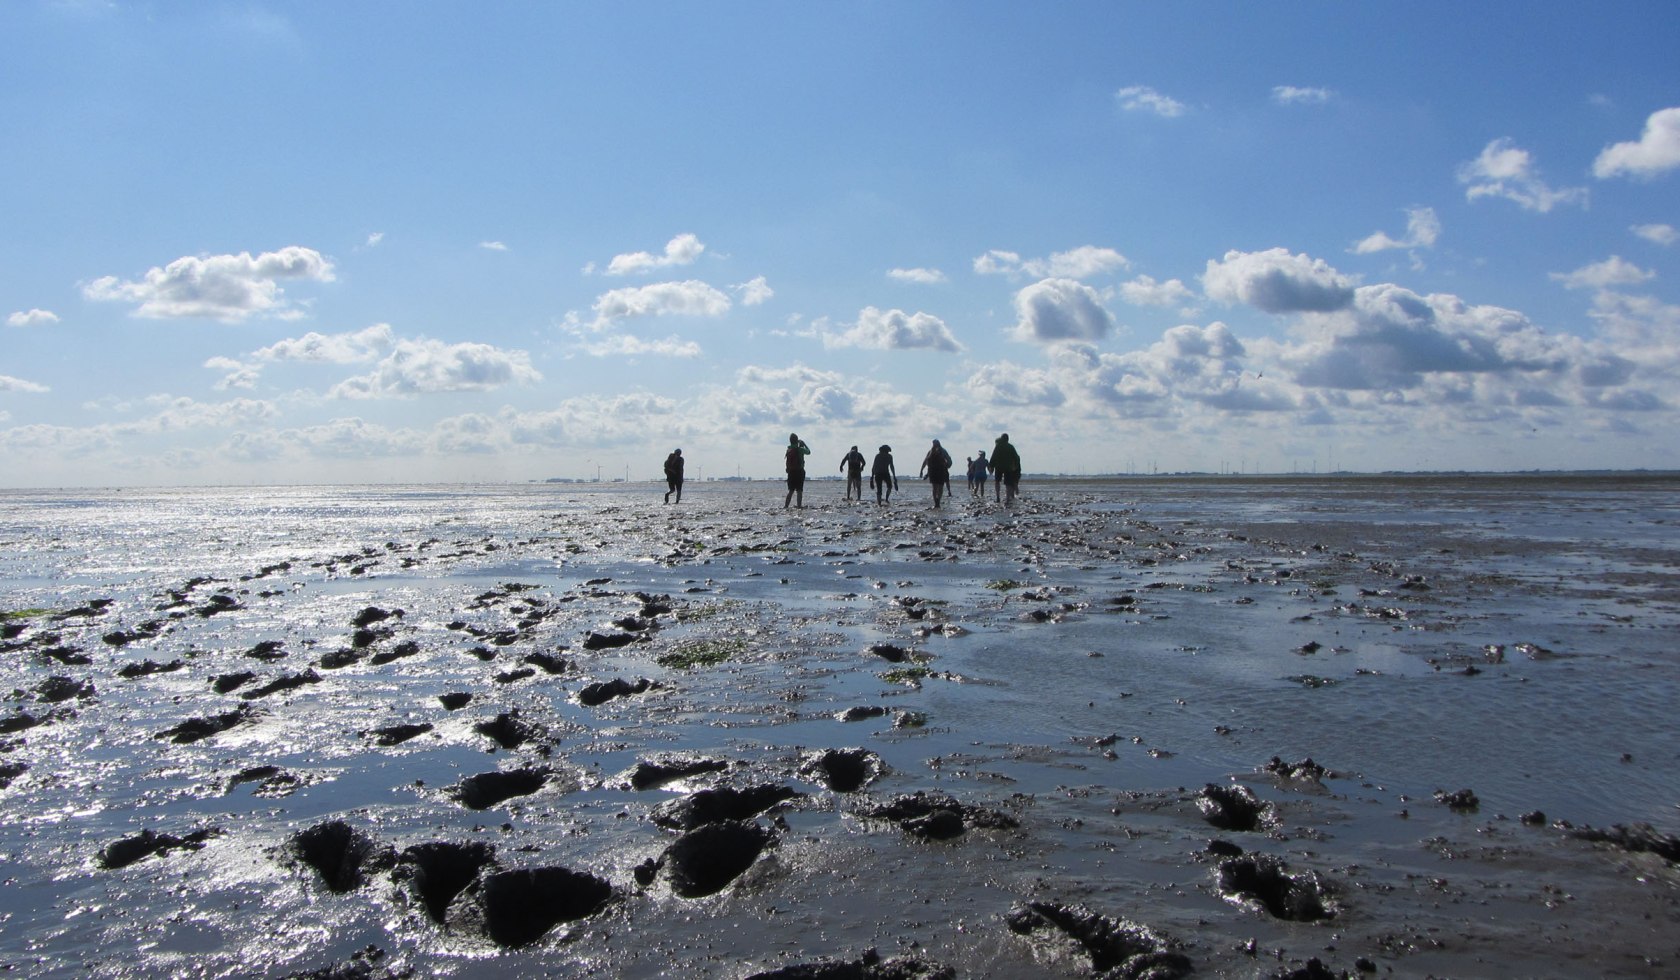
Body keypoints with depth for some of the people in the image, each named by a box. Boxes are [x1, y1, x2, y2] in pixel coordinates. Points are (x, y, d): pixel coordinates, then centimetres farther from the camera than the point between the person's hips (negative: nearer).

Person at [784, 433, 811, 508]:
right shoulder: (800, 449, -9)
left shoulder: (788, 450, 3)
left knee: (791, 490, 10)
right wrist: (803, 444, 16)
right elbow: (808, 452, 8)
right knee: (799, 490, 0)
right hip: (799, 471, -5)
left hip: (791, 472, 5)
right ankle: (799, 505, -2)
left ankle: (785, 506, 3)